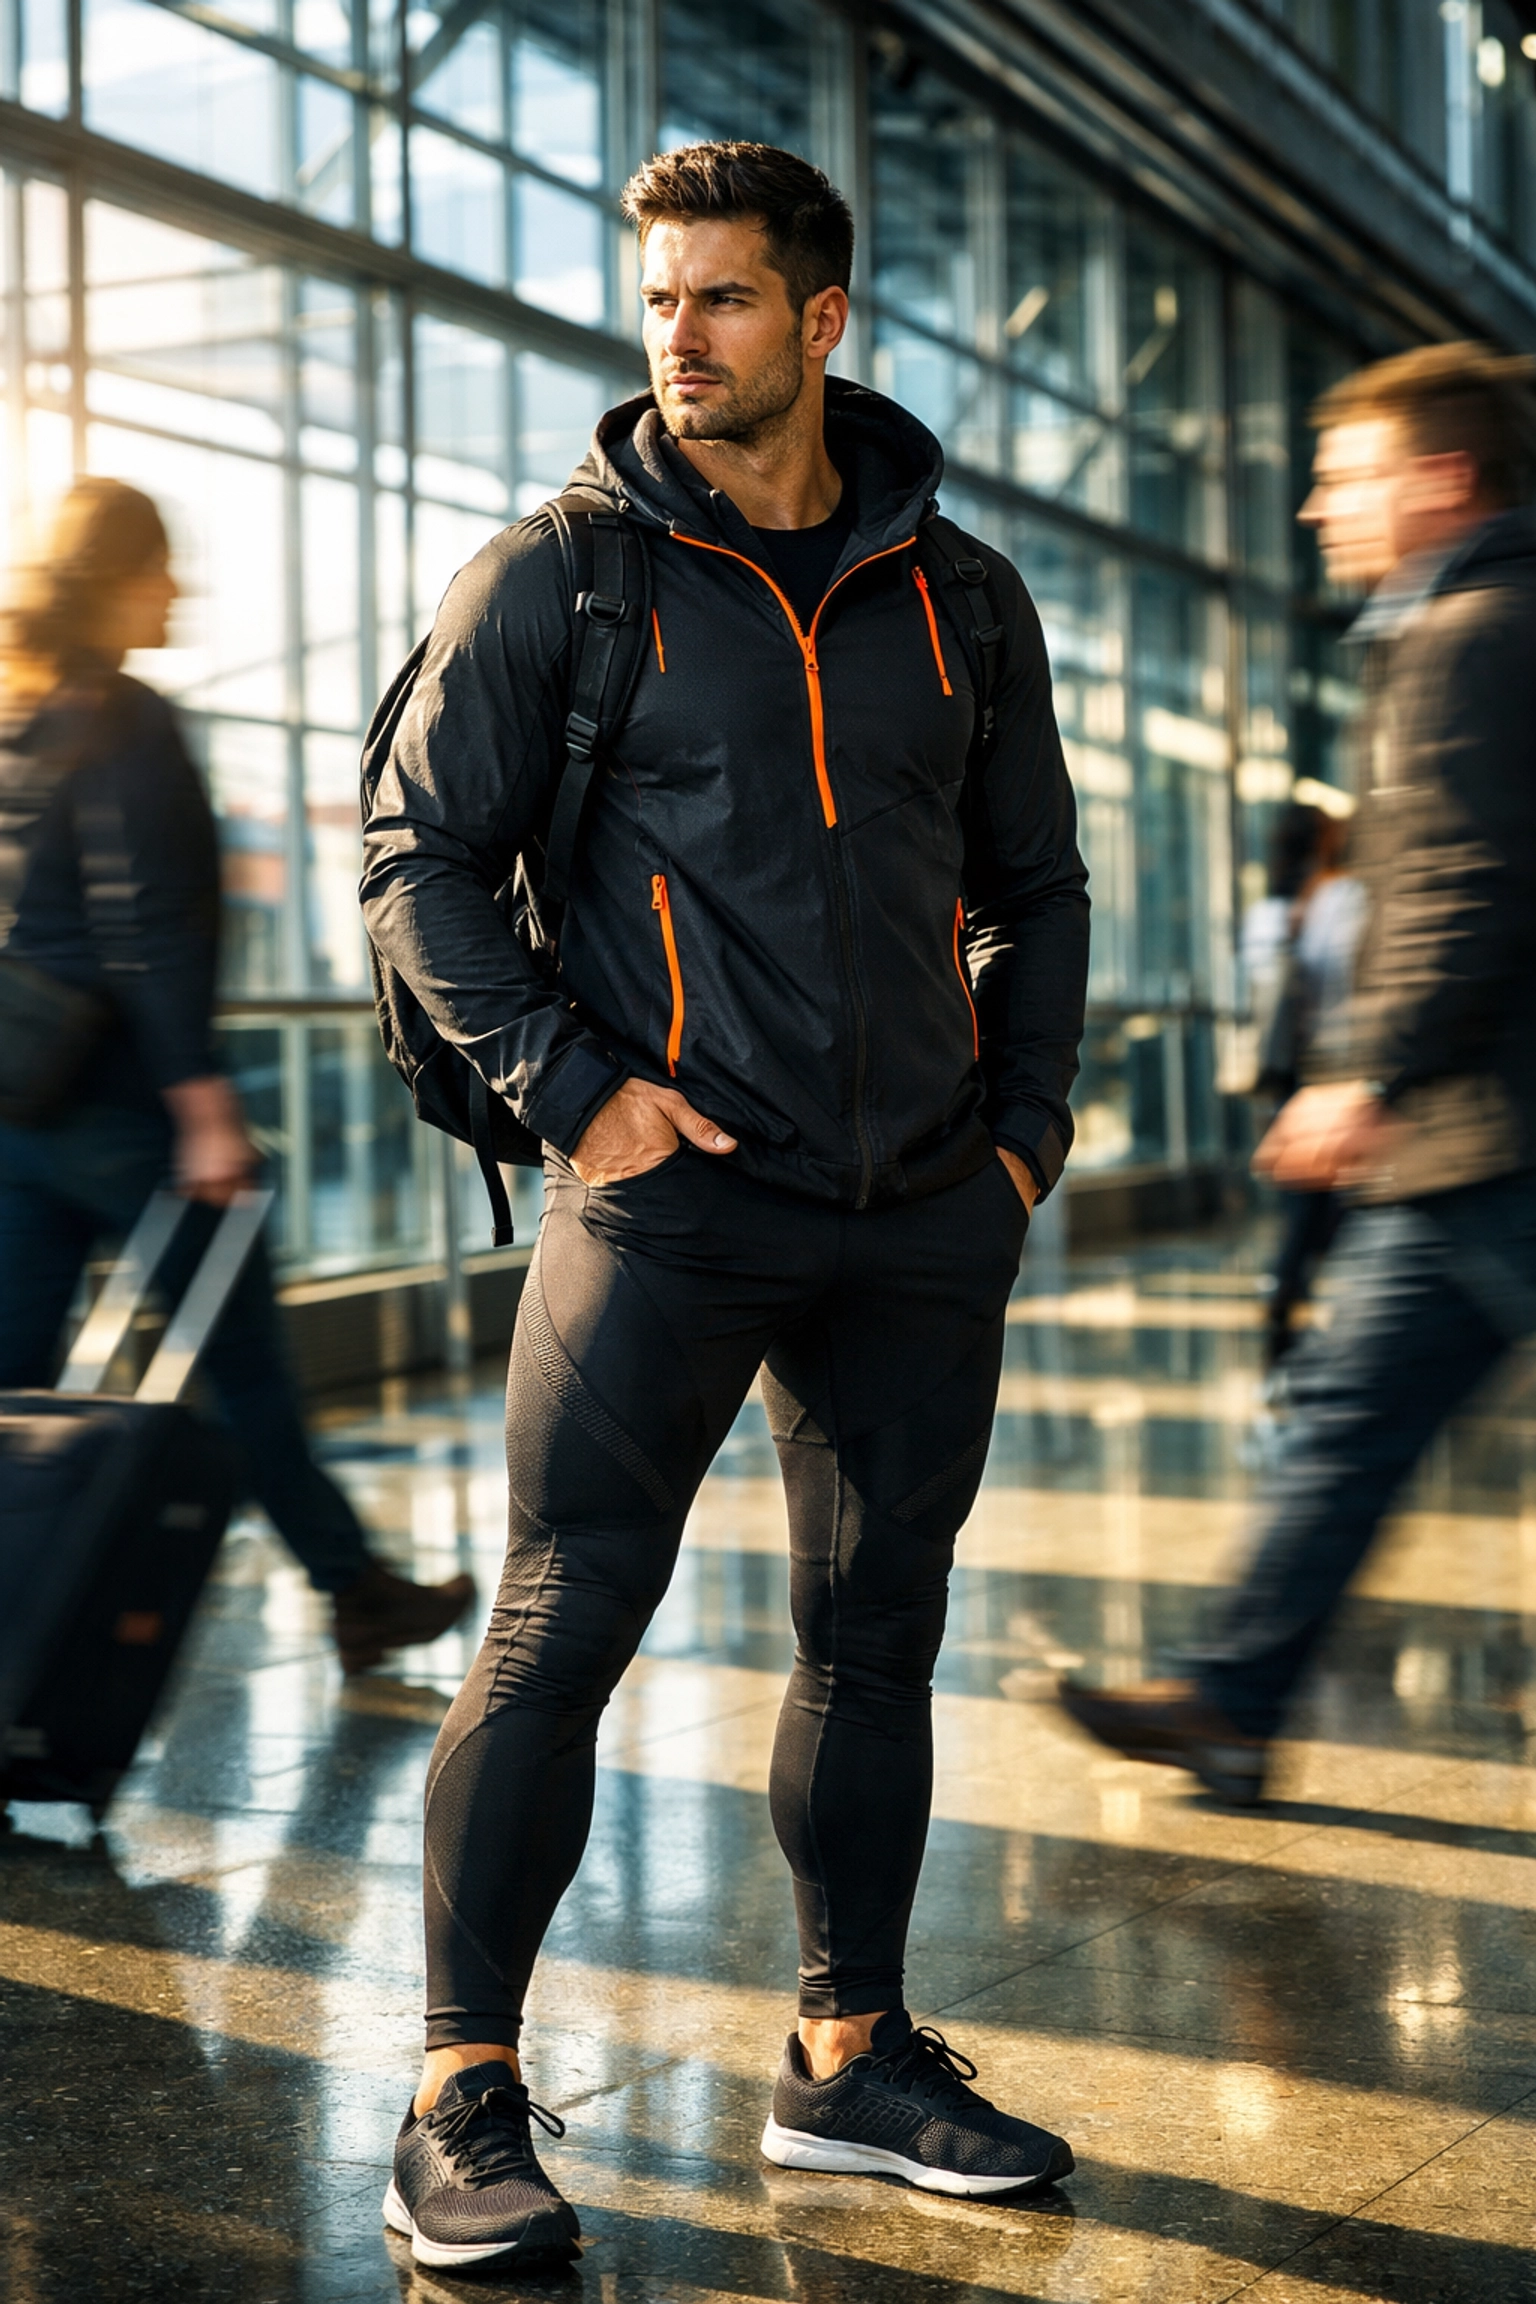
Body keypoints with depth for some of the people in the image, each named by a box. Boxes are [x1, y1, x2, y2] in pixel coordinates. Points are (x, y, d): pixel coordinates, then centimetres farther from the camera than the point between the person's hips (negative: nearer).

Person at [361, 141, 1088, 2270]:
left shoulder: (960, 601, 11)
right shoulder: (555, 580, 0)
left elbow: (1035, 885, 19)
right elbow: (416, 857, 0)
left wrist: (1026, 1125, 8)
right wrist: (568, 1083, -11)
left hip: (923, 1225, 5)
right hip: (672, 1208, -4)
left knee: (878, 1639, 11)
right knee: (560, 1633, -5)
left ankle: (852, 2062, 25)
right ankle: (465, 2104, 6)